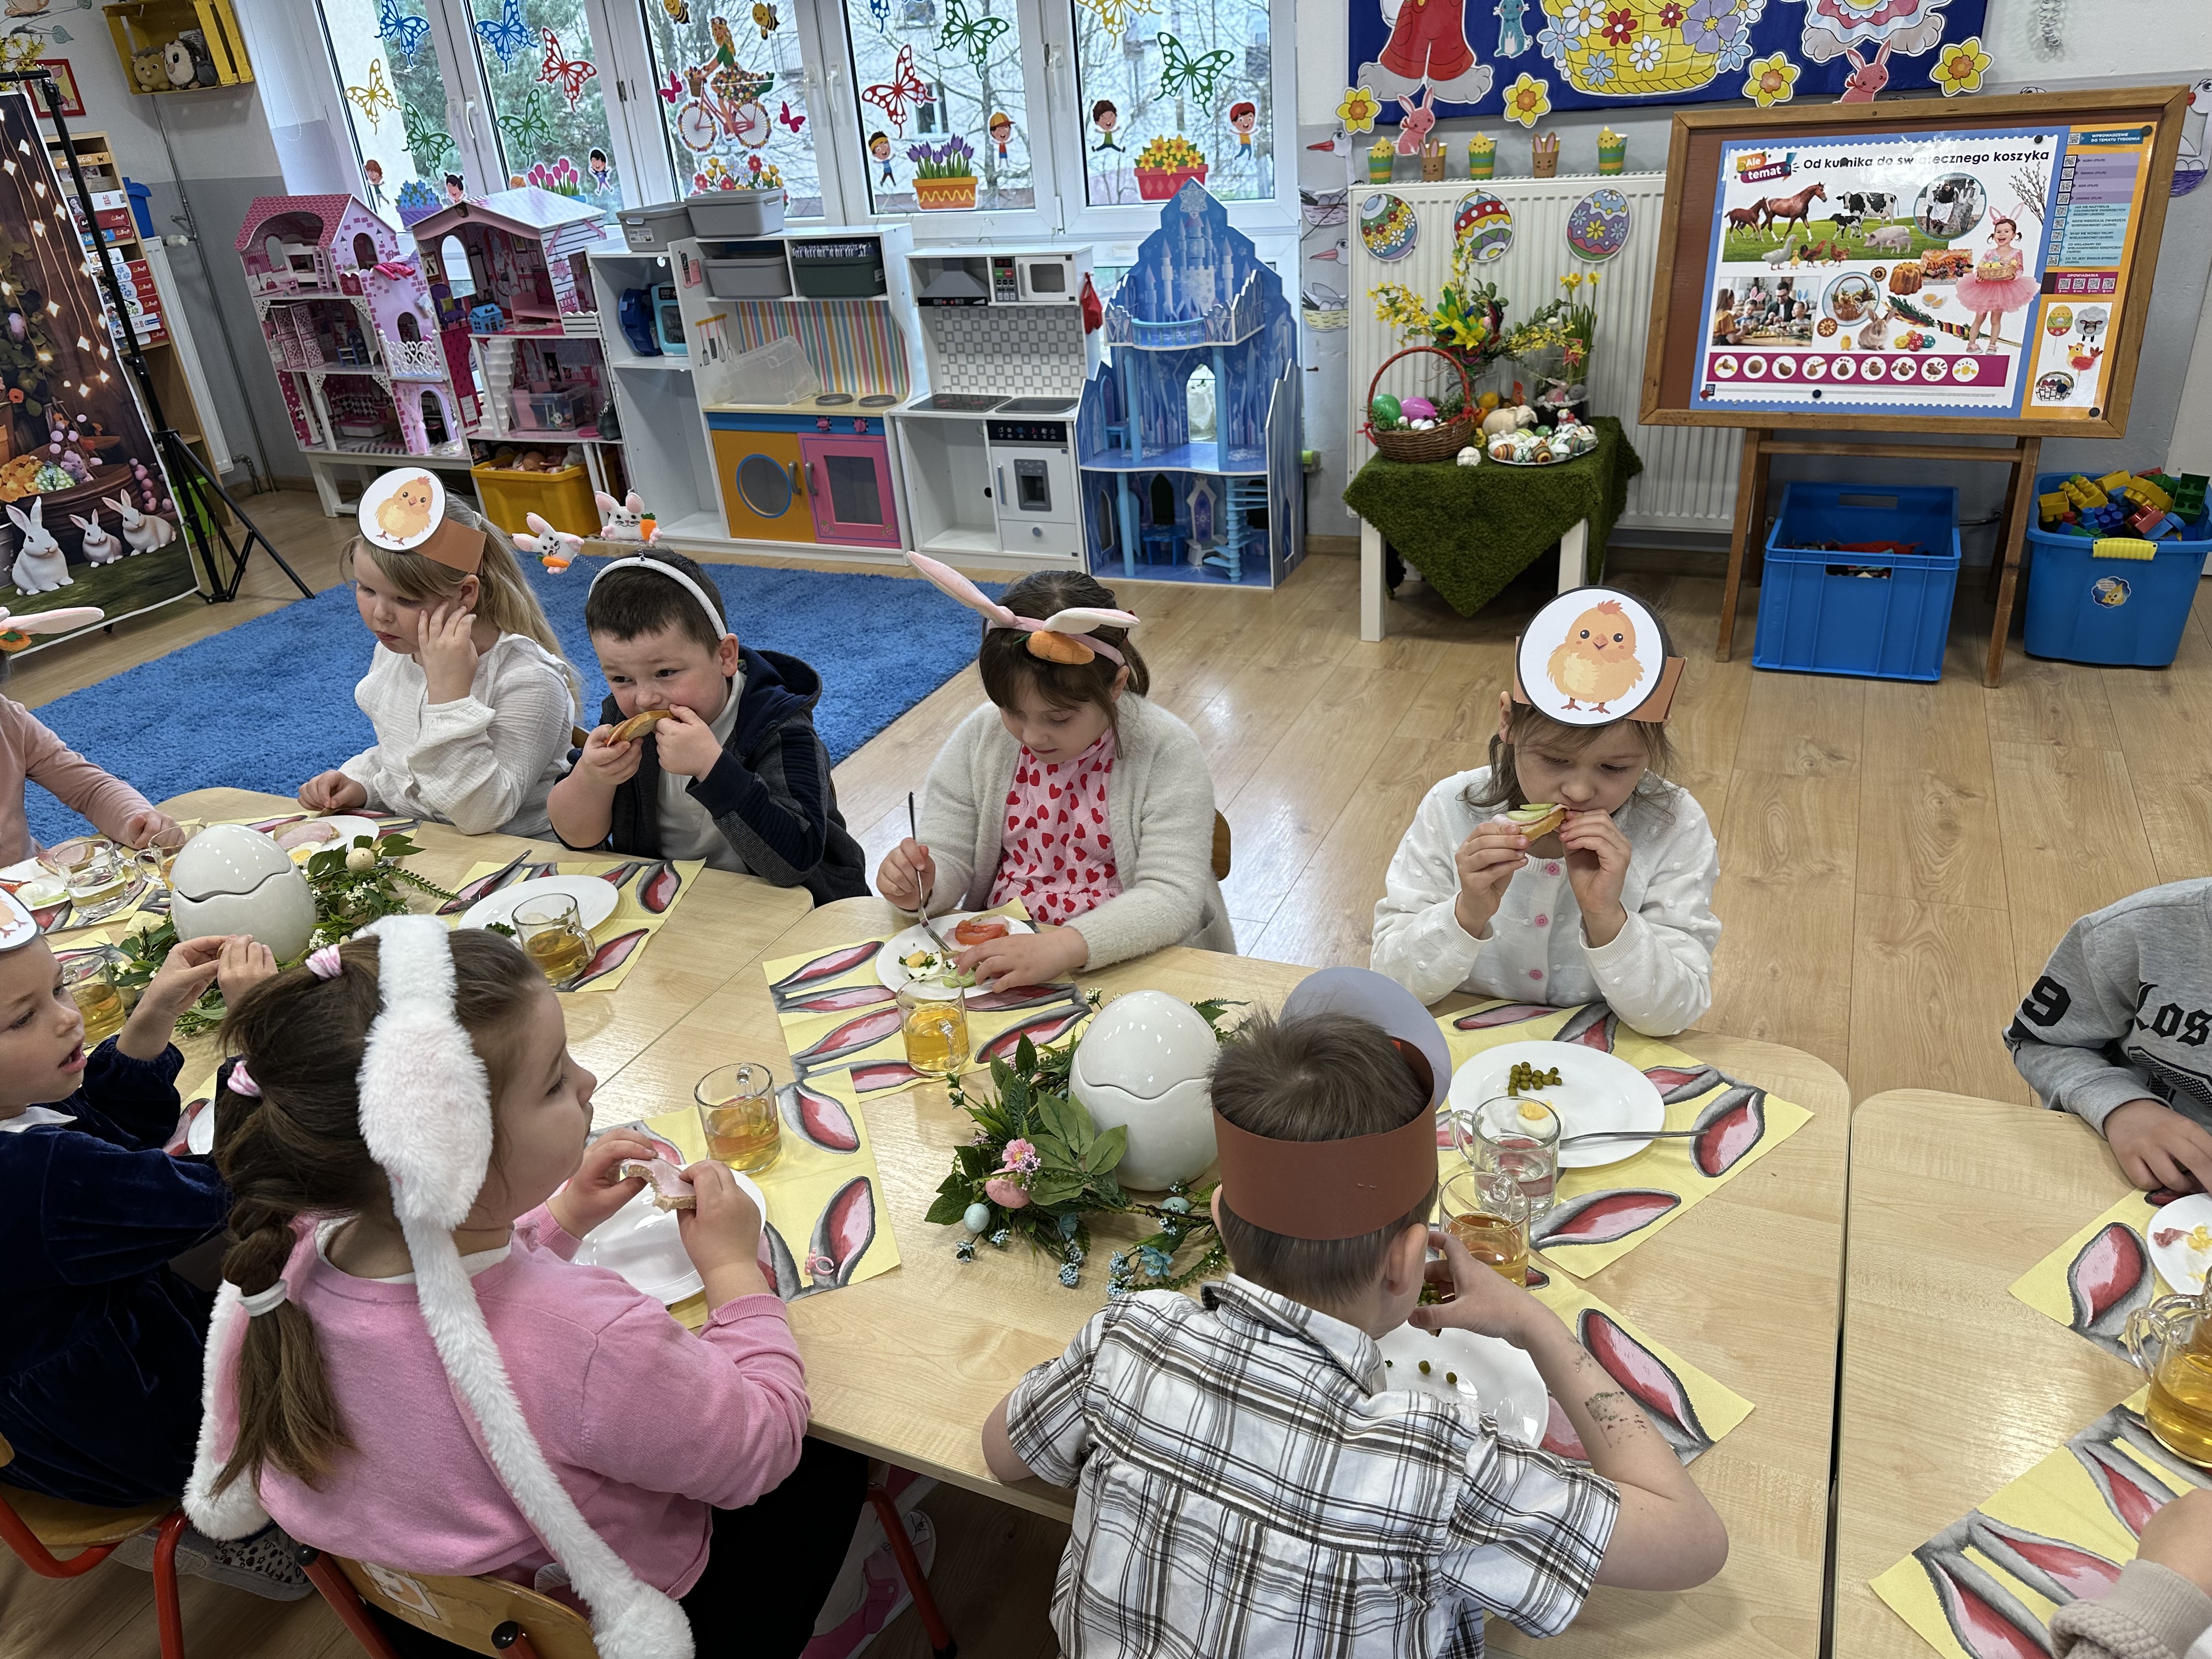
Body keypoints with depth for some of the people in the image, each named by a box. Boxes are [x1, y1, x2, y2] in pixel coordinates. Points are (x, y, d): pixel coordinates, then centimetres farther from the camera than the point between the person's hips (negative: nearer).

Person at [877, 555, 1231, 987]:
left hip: (1123, 962, -2)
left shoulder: (1165, 751, -14)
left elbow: (1172, 899, -20)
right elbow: (947, 860, 3)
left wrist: (1063, 948, -35)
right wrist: (917, 887, -22)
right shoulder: (979, 739, -2)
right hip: (998, 954, 2)